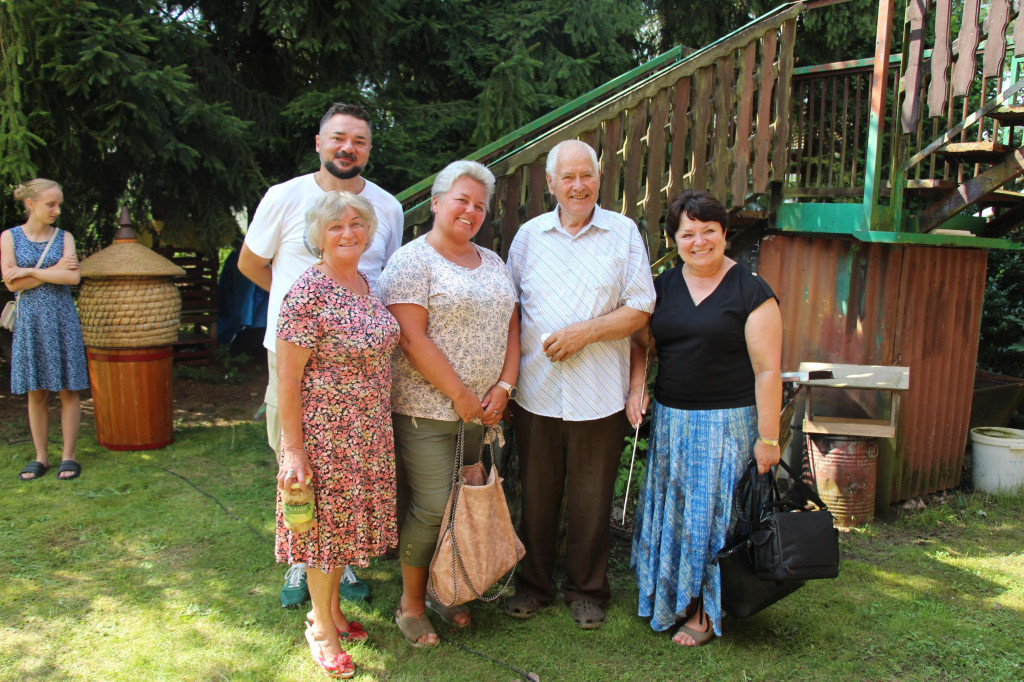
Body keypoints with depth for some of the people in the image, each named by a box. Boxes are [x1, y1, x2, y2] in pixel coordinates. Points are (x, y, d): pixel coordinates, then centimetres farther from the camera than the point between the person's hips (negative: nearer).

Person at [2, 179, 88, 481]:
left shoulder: (64, 237, 5)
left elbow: (73, 278, -10)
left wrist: (30, 272, -11)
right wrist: (55, 269, -9)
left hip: (61, 319, 0)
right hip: (30, 321, 0)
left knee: (68, 389, 1)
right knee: (36, 392, 5)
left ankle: (68, 456, 9)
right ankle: (41, 457, 15)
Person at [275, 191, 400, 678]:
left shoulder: (367, 284, 6)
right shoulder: (308, 292, -17)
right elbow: (287, 377, -17)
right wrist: (293, 449, -17)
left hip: (370, 433, 7)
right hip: (325, 432, -7)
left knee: (346, 522, 18)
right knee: (326, 524, 7)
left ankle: (333, 609, 38)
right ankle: (322, 628, 26)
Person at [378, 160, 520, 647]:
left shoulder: (493, 262, 15)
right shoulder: (412, 260, -7)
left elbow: (510, 327, 13)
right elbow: (413, 338, -16)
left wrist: (503, 387, -1)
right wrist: (461, 396, -15)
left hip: (482, 408, 7)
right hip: (428, 409, -6)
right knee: (434, 507, -4)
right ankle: (411, 604, 17)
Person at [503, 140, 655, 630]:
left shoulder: (624, 233, 1)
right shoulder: (529, 235, 8)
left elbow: (640, 310, -2)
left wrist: (584, 332, -14)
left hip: (599, 395, -2)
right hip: (536, 390, 2)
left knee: (591, 498, 9)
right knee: (536, 494, 12)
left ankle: (587, 589, 28)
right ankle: (534, 583, 31)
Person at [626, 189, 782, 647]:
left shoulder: (750, 292, -8)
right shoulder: (663, 286, 7)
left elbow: (767, 370, -11)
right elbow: (641, 343, 15)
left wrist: (768, 439, -13)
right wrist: (636, 386, -3)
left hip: (726, 421, -5)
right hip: (669, 419, 5)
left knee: (712, 513, 3)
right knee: (670, 509, 12)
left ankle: (705, 610, 21)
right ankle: (667, 595, 30)